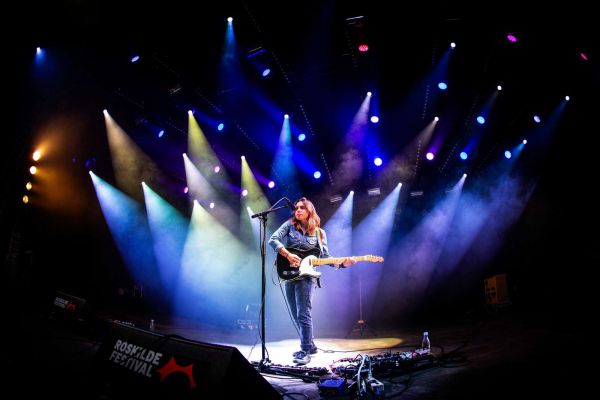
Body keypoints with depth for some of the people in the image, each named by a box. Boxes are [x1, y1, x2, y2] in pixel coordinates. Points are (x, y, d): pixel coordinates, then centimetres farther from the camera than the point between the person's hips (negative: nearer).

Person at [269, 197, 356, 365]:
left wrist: (342, 263, -13)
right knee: (296, 316, 11)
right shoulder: (289, 224, 5)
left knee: (303, 315, -12)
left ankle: (305, 351, -4)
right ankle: (310, 345, 26)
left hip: (306, 275, -3)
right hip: (289, 274, 3)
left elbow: (326, 257, 3)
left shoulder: (319, 232, 5)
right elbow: (273, 239, -6)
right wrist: (288, 255, -17)